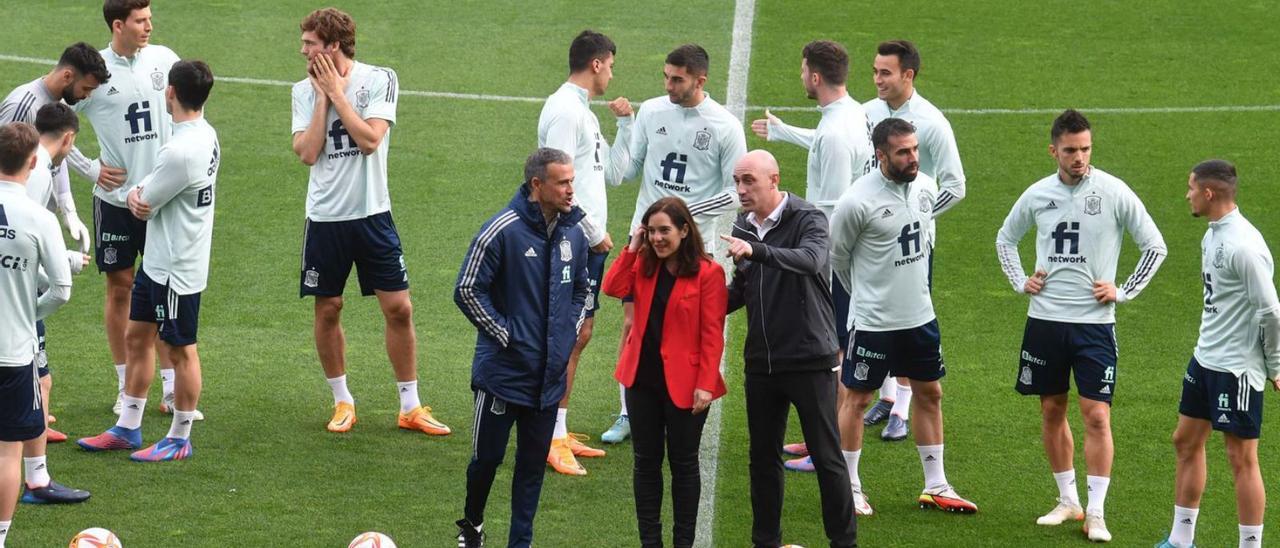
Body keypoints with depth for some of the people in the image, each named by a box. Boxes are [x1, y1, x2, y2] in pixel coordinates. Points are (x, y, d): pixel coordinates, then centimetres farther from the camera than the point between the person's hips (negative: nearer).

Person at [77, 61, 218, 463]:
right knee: (137, 337, 17)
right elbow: (144, 200, 11)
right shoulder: (204, 135, 5)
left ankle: (180, 440, 16)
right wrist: (139, 195, -11)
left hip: (177, 268, -10)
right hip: (157, 260, 10)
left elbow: (144, 207, -17)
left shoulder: (181, 151, -28)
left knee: (180, 350, 4)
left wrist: (136, 194, 5)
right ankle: (127, 429, 26)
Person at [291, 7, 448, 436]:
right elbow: (307, 152, -9)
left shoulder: (380, 79, -5)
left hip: (371, 212, -2)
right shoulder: (304, 91, 2)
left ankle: (410, 407, 9)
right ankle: (342, 401, 22)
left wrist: (337, 93, -12)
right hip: (324, 218, 2)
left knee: (399, 308, -2)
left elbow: (370, 140, -17)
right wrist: (322, 98, -9)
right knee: (327, 310, 6)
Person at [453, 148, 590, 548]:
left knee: (534, 462, 9)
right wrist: (504, 333, -12)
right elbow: (467, 290, -13)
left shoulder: (573, 232, 3)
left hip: (549, 375, 5)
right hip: (503, 372, -5)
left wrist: (568, 332, 8)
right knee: (488, 456, 6)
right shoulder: (503, 230, -16)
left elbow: (582, 288, 20)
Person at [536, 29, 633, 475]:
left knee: (579, 334, 12)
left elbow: (612, 174, 21)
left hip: (589, 242, 10)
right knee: (569, 336, -10)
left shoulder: (583, 113, 18)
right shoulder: (564, 111, -13)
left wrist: (624, 125, 15)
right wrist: (593, 233, -16)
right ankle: (551, 439, -8)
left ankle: (558, 432, 17)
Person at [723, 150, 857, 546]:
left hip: (810, 360, -6)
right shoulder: (743, 228, 9)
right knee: (763, 457, 12)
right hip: (761, 362, 6)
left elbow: (811, 260, -33)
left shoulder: (808, 220, -10)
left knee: (827, 457, 0)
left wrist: (756, 250, -46)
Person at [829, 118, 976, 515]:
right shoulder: (858, 201, -20)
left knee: (930, 394, 12)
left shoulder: (925, 187, -1)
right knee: (857, 399, 4)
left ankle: (935, 487, 22)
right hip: (873, 319, -6)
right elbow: (835, 256, -6)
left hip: (920, 315, 6)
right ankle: (849, 489, 16)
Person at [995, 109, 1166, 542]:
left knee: (1096, 415, -8)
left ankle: (1096, 513, -4)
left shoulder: (1114, 193, -7)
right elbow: (1005, 238, 22)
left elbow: (1155, 246, 0)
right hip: (1045, 319, 4)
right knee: (1052, 411, 10)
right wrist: (1020, 281, 9)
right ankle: (1068, 500, 23)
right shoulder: (1038, 194, 3)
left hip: (1094, 323, -4)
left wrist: (1123, 292, -5)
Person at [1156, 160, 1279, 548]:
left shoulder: (1244, 246, -22)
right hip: (1205, 357, 10)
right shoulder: (1212, 235, 8)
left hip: (1238, 367, -10)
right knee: (1186, 441, 16)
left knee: (1241, 458, -2)